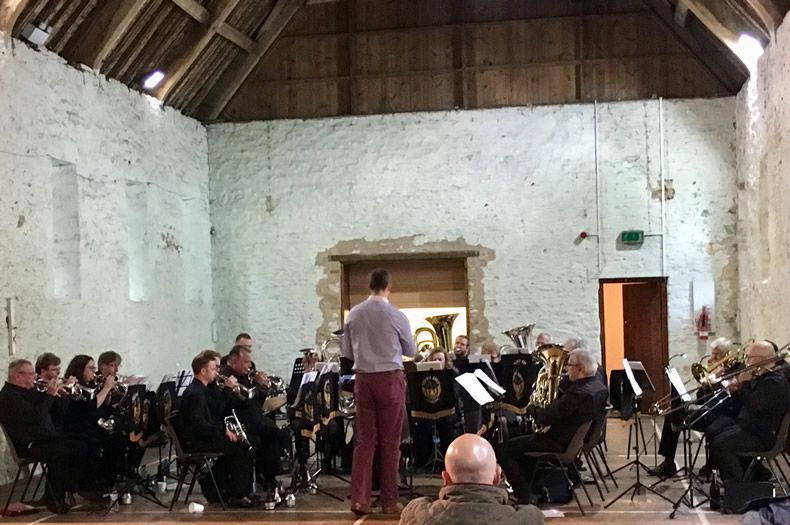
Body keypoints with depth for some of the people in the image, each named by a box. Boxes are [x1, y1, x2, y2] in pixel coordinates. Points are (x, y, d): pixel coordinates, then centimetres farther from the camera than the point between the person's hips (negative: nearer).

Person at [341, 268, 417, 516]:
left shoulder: (353, 314, 0)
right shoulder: (396, 315, -10)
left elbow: (348, 352, 9)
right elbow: (411, 351, 5)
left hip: (363, 378, 3)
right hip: (390, 378, -3)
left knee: (365, 439, 7)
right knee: (390, 441, 4)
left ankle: (359, 498, 1)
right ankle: (389, 500, 9)